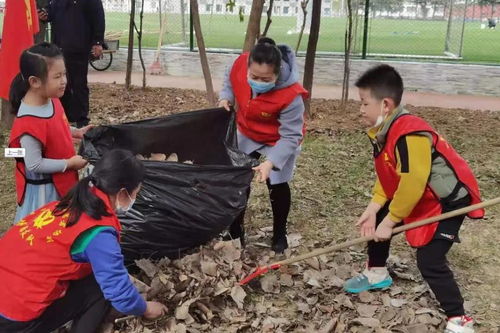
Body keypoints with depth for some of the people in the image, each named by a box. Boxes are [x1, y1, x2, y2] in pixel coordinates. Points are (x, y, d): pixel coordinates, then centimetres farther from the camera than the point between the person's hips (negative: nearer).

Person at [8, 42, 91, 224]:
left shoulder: (52, 101, -6)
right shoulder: (29, 123, -33)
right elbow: (35, 165, -28)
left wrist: (75, 132, 0)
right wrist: (70, 163, -21)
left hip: (58, 182, 8)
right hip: (42, 188, -8)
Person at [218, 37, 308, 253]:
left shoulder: (290, 95, -41)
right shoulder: (240, 65, -29)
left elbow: (290, 136, -33)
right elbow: (230, 81, -2)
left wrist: (271, 162, -44)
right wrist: (226, 98, -20)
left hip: (279, 140, -5)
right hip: (248, 134, 5)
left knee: (277, 185, 3)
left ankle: (279, 234, 26)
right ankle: (235, 230, 30)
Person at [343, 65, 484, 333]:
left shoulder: (410, 135, -32)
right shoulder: (381, 131, -1)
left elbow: (412, 184, -30)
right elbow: (386, 176, 4)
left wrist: (390, 221, -21)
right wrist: (374, 207, -8)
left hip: (448, 199, -10)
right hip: (416, 197, 10)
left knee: (429, 260, -16)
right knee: (375, 221, 15)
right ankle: (377, 273, 37)